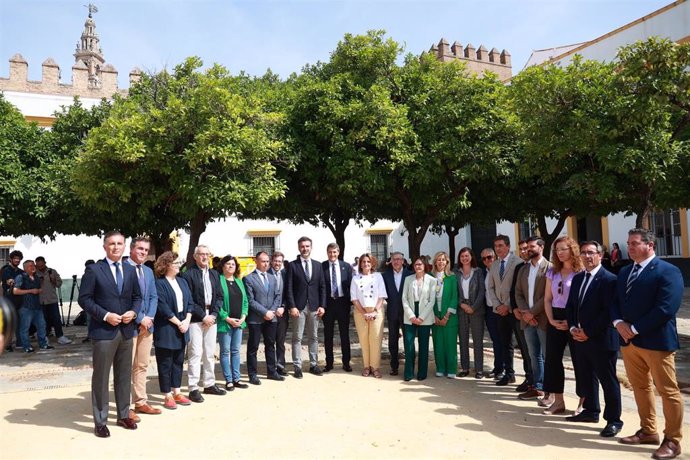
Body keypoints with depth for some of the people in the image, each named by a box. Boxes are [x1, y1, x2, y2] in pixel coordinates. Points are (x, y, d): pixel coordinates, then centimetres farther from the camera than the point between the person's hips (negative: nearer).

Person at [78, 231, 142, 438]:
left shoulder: (130, 270, 10)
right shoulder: (93, 270, -5)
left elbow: (137, 296, 15)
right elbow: (84, 299, -8)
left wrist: (134, 312, -5)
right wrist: (105, 315, -16)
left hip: (126, 330, 5)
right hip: (103, 331, -5)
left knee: (124, 375, 14)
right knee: (101, 377, 3)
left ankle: (123, 415, 28)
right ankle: (100, 422, 15)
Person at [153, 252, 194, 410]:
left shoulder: (182, 281, 13)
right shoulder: (159, 283, -10)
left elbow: (190, 303, 10)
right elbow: (163, 307, -16)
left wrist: (187, 321, -4)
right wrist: (178, 323, -13)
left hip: (182, 327, 7)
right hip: (166, 330, -7)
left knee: (178, 361, 13)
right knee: (165, 363, 3)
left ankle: (176, 393, 24)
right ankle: (168, 396, 13)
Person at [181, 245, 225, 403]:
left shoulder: (214, 274, 13)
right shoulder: (188, 275, -5)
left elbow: (219, 296, 12)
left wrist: (213, 314, -2)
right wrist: (203, 316, -11)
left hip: (211, 318, 6)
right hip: (195, 319, -6)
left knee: (210, 353, 11)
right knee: (195, 353, -4)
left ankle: (209, 384, 22)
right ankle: (193, 388, 3)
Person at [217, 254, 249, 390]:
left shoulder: (239, 281, 13)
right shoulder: (218, 280, -8)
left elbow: (245, 301, 13)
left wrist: (243, 316, -2)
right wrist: (227, 318, -15)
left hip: (238, 322, 6)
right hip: (224, 322, -6)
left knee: (236, 351, 11)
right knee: (225, 351, 3)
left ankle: (236, 379, 19)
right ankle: (228, 380, 11)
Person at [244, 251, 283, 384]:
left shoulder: (272, 278, 14)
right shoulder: (248, 279, -5)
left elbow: (277, 296, 11)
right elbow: (250, 301, -11)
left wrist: (272, 311, -5)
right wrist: (264, 312, -15)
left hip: (271, 318, 6)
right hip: (255, 319, -5)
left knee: (270, 345, 13)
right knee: (253, 347, 3)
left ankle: (271, 372, 23)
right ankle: (252, 375, 12)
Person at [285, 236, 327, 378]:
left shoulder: (318, 265, 10)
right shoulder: (292, 265, 0)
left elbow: (322, 287, 9)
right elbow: (289, 288, -4)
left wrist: (322, 306, 1)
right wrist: (292, 306, -12)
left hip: (314, 307, 3)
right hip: (298, 307, -3)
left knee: (314, 337, 9)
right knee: (297, 338, 1)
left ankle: (313, 365, 19)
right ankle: (297, 366, 8)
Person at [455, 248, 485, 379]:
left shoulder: (478, 271, 2)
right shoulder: (456, 273, 7)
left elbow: (481, 291, -3)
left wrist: (474, 307, -11)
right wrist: (462, 304, -10)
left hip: (476, 309, -2)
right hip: (461, 309, 2)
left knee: (477, 339, 1)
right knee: (463, 339, 6)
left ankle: (479, 369, 6)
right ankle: (464, 368, 13)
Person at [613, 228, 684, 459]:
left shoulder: (668, 271, -10)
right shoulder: (624, 272, 14)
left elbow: (666, 309, -19)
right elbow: (615, 301, 13)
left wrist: (635, 328, -18)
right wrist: (619, 323, -7)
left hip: (656, 340, -7)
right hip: (629, 339, 7)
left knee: (668, 391, 2)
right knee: (640, 387, 16)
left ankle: (672, 440, 14)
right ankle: (648, 431, 29)